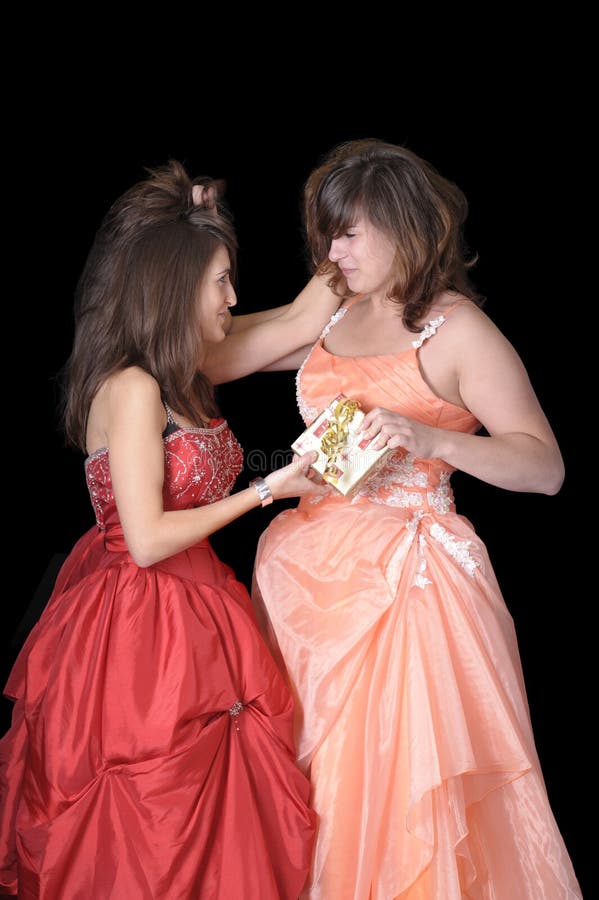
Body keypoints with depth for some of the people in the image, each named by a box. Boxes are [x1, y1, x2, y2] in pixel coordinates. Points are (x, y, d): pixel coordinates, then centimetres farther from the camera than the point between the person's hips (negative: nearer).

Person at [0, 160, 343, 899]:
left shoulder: (177, 379, 6)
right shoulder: (131, 388, -19)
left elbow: (304, 320, 12)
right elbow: (148, 539, -22)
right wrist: (265, 490, -15)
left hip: (192, 614, 9)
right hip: (142, 630, -9)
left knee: (207, 822, 16)